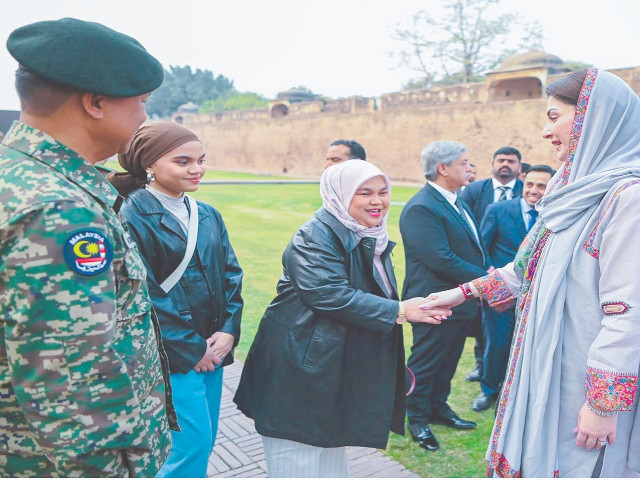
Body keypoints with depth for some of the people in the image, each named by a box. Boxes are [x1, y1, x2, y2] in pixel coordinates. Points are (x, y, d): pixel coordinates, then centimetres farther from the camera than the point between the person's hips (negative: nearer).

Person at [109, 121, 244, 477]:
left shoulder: (208, 216, 10)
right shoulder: (133, 217, -12)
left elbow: (231, 274, 10)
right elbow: (142, 294, -16)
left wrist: (228, 331, -4)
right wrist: (191, 348, -13)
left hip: (211, 351, 7)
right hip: (171, 355, -7)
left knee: (203, 444, 14)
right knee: (193, 444, -4)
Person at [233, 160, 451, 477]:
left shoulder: (371, 237, 10)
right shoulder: (315, 236, -18)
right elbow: (329, 294, -30)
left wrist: (416, 306, 4)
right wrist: (399, 311, -27)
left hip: (336, 369, 8)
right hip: (299, 367, -8)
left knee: (330, 453, 21)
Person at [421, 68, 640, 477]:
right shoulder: (575, 188, 9)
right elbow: (530, 267, 17)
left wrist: (604, 404, -20)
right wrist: (465, 292, 16)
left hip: (587, 380, -8)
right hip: (546, 368, 8)